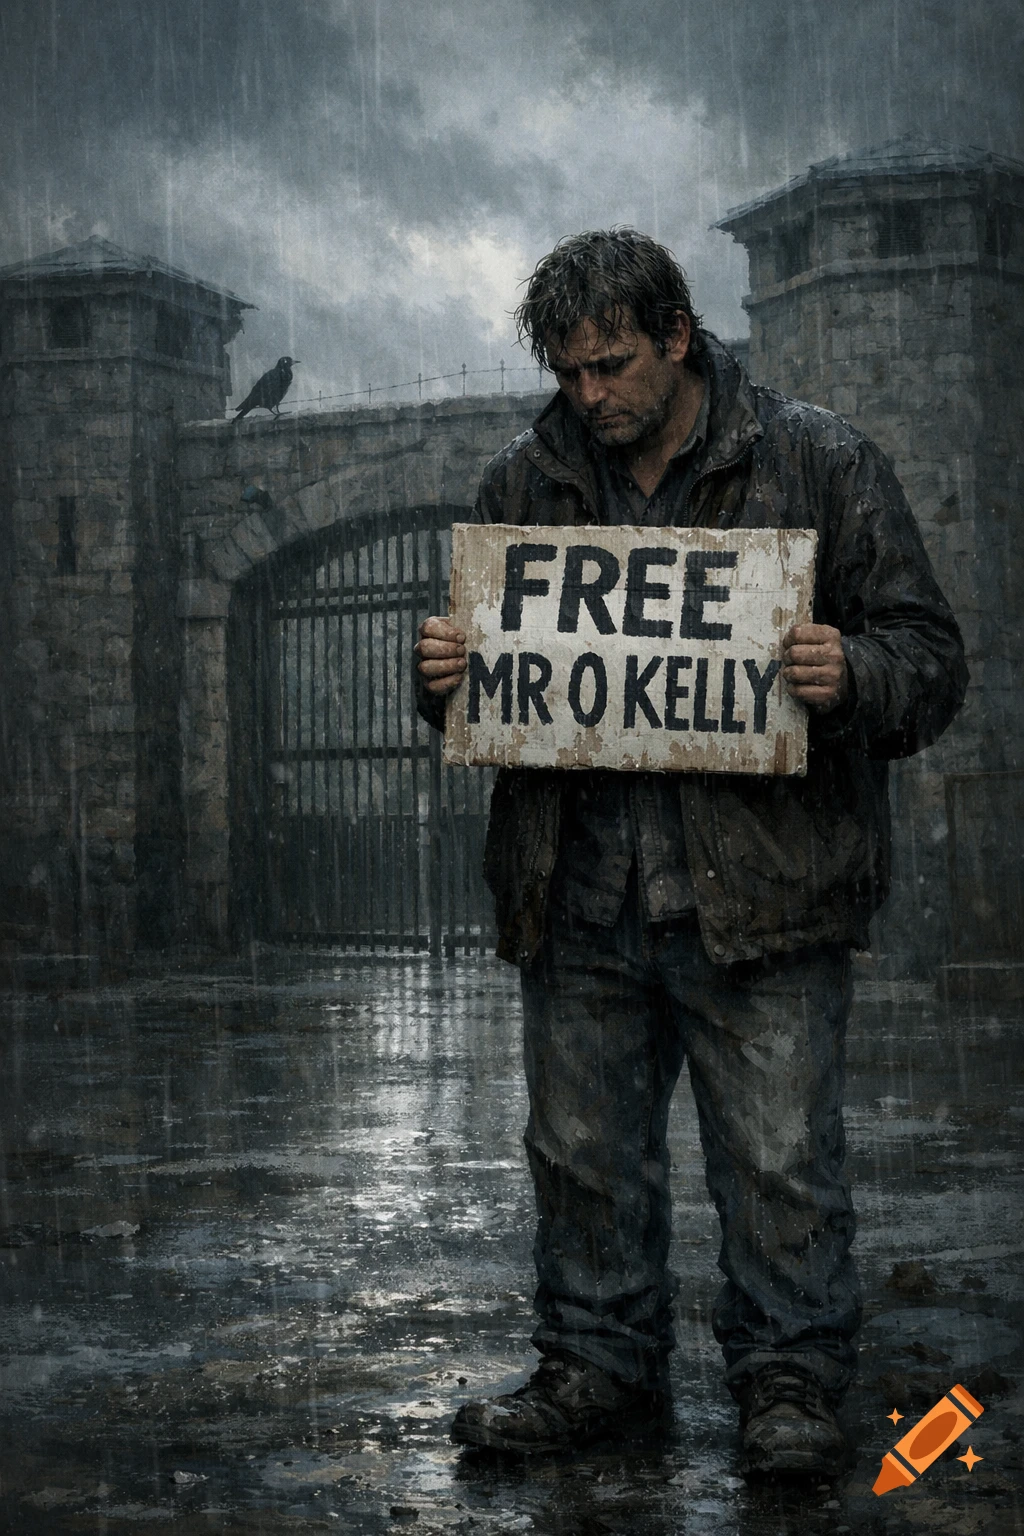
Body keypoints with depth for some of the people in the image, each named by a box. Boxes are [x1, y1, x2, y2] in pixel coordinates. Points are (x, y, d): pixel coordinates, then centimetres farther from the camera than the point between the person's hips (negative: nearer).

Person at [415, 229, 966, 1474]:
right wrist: (444, 678, -2)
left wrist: (849, 677, -21)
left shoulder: (820, 464, 0)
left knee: (778, 1157, 0)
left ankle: (789, 1381, 16)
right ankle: (599, 1364, 27)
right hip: (579, 892, 4)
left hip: (762, 890, -4)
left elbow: (930, 657, 0)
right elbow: (494, 661, 22)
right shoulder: (524, 483, 11)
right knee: (584, 1149, 12)